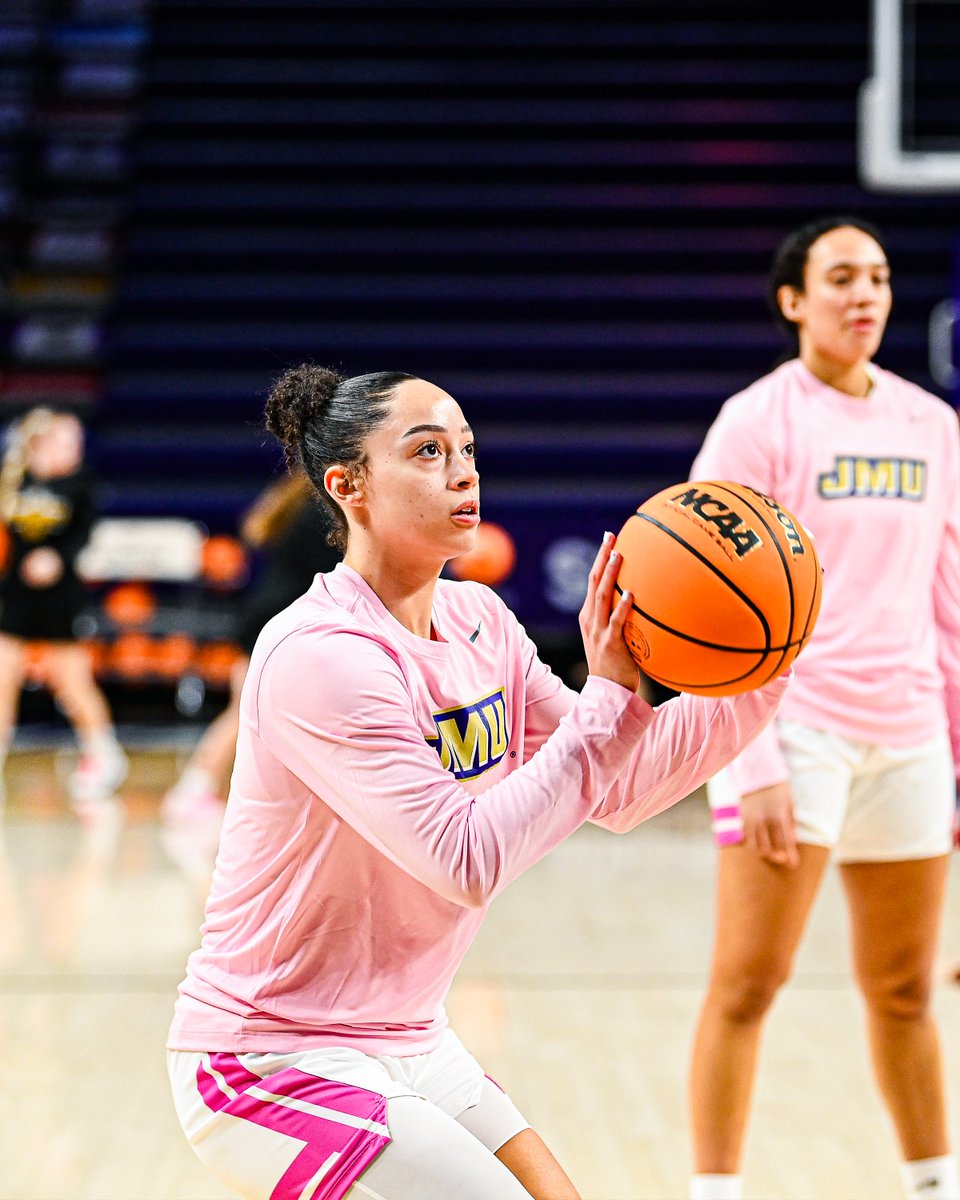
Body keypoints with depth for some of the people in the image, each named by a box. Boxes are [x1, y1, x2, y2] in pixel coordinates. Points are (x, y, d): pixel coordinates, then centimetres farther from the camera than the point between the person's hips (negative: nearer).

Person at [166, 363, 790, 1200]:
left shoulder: (478, 621, 3)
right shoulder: (320, 656, -22)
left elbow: (616, 790, 5)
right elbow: (468, 861, -28)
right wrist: (610, 694, -26)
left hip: (406, 1041, 8)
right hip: (273, 1064, -8)